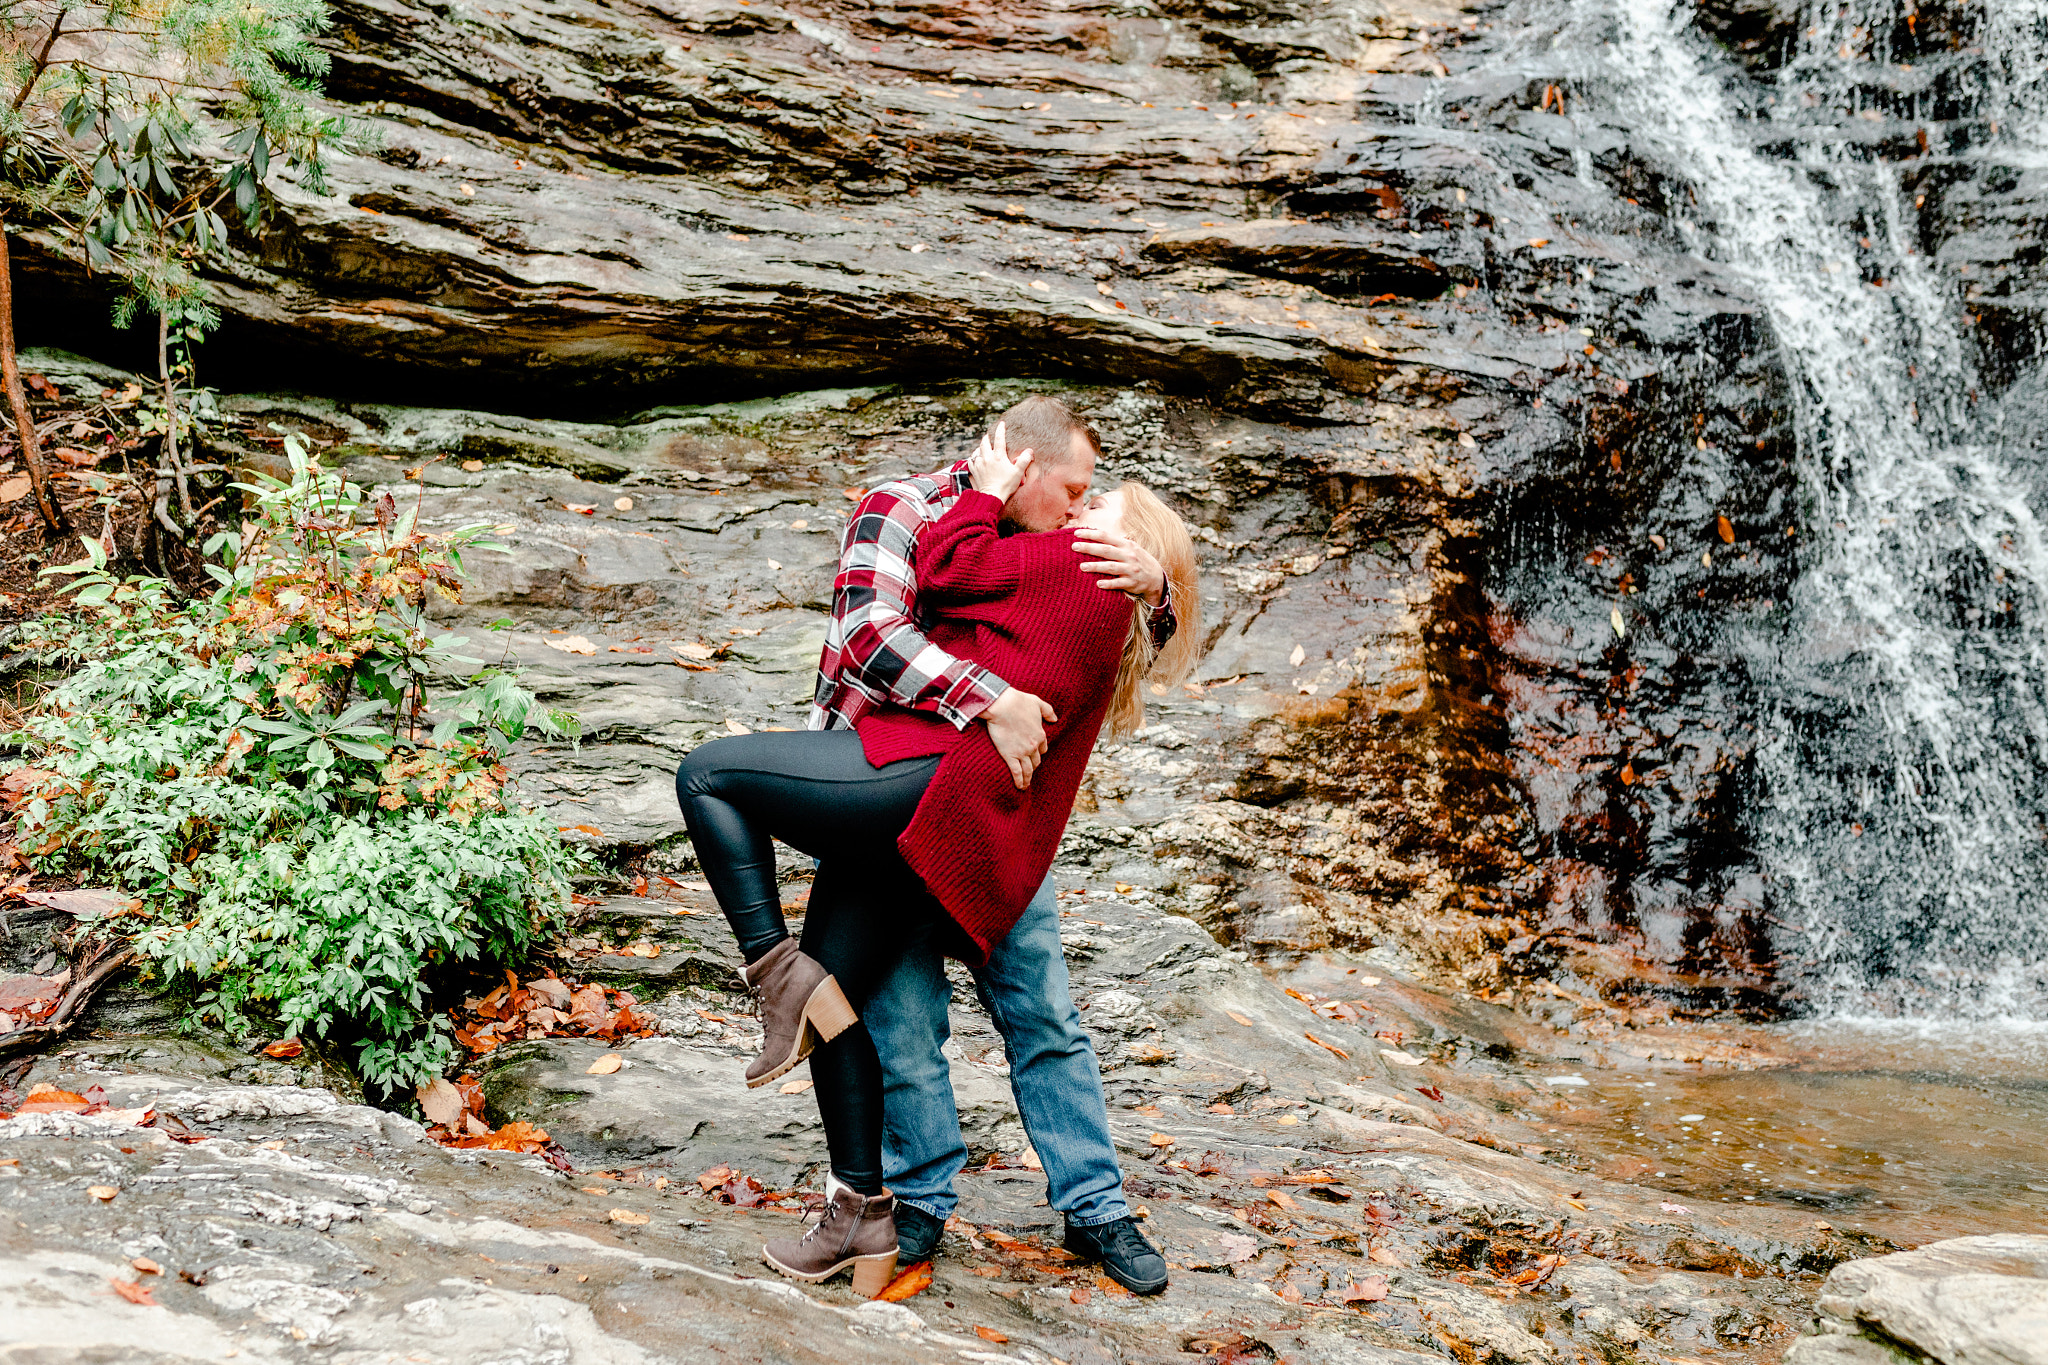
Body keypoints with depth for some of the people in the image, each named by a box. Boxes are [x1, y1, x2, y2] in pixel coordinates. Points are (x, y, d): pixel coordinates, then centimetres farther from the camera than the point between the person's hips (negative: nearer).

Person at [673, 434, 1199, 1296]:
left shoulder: (1079, 568, 1)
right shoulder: (1103, 644, 26)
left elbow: (944, 568, -3)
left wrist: (986, 493, 12)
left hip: (917, 777, -9)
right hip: (910, 837, 9)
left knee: (706, 777, -4)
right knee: (830, 1001, 11)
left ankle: (778, 969, -8)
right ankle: (861, 1216, 14)